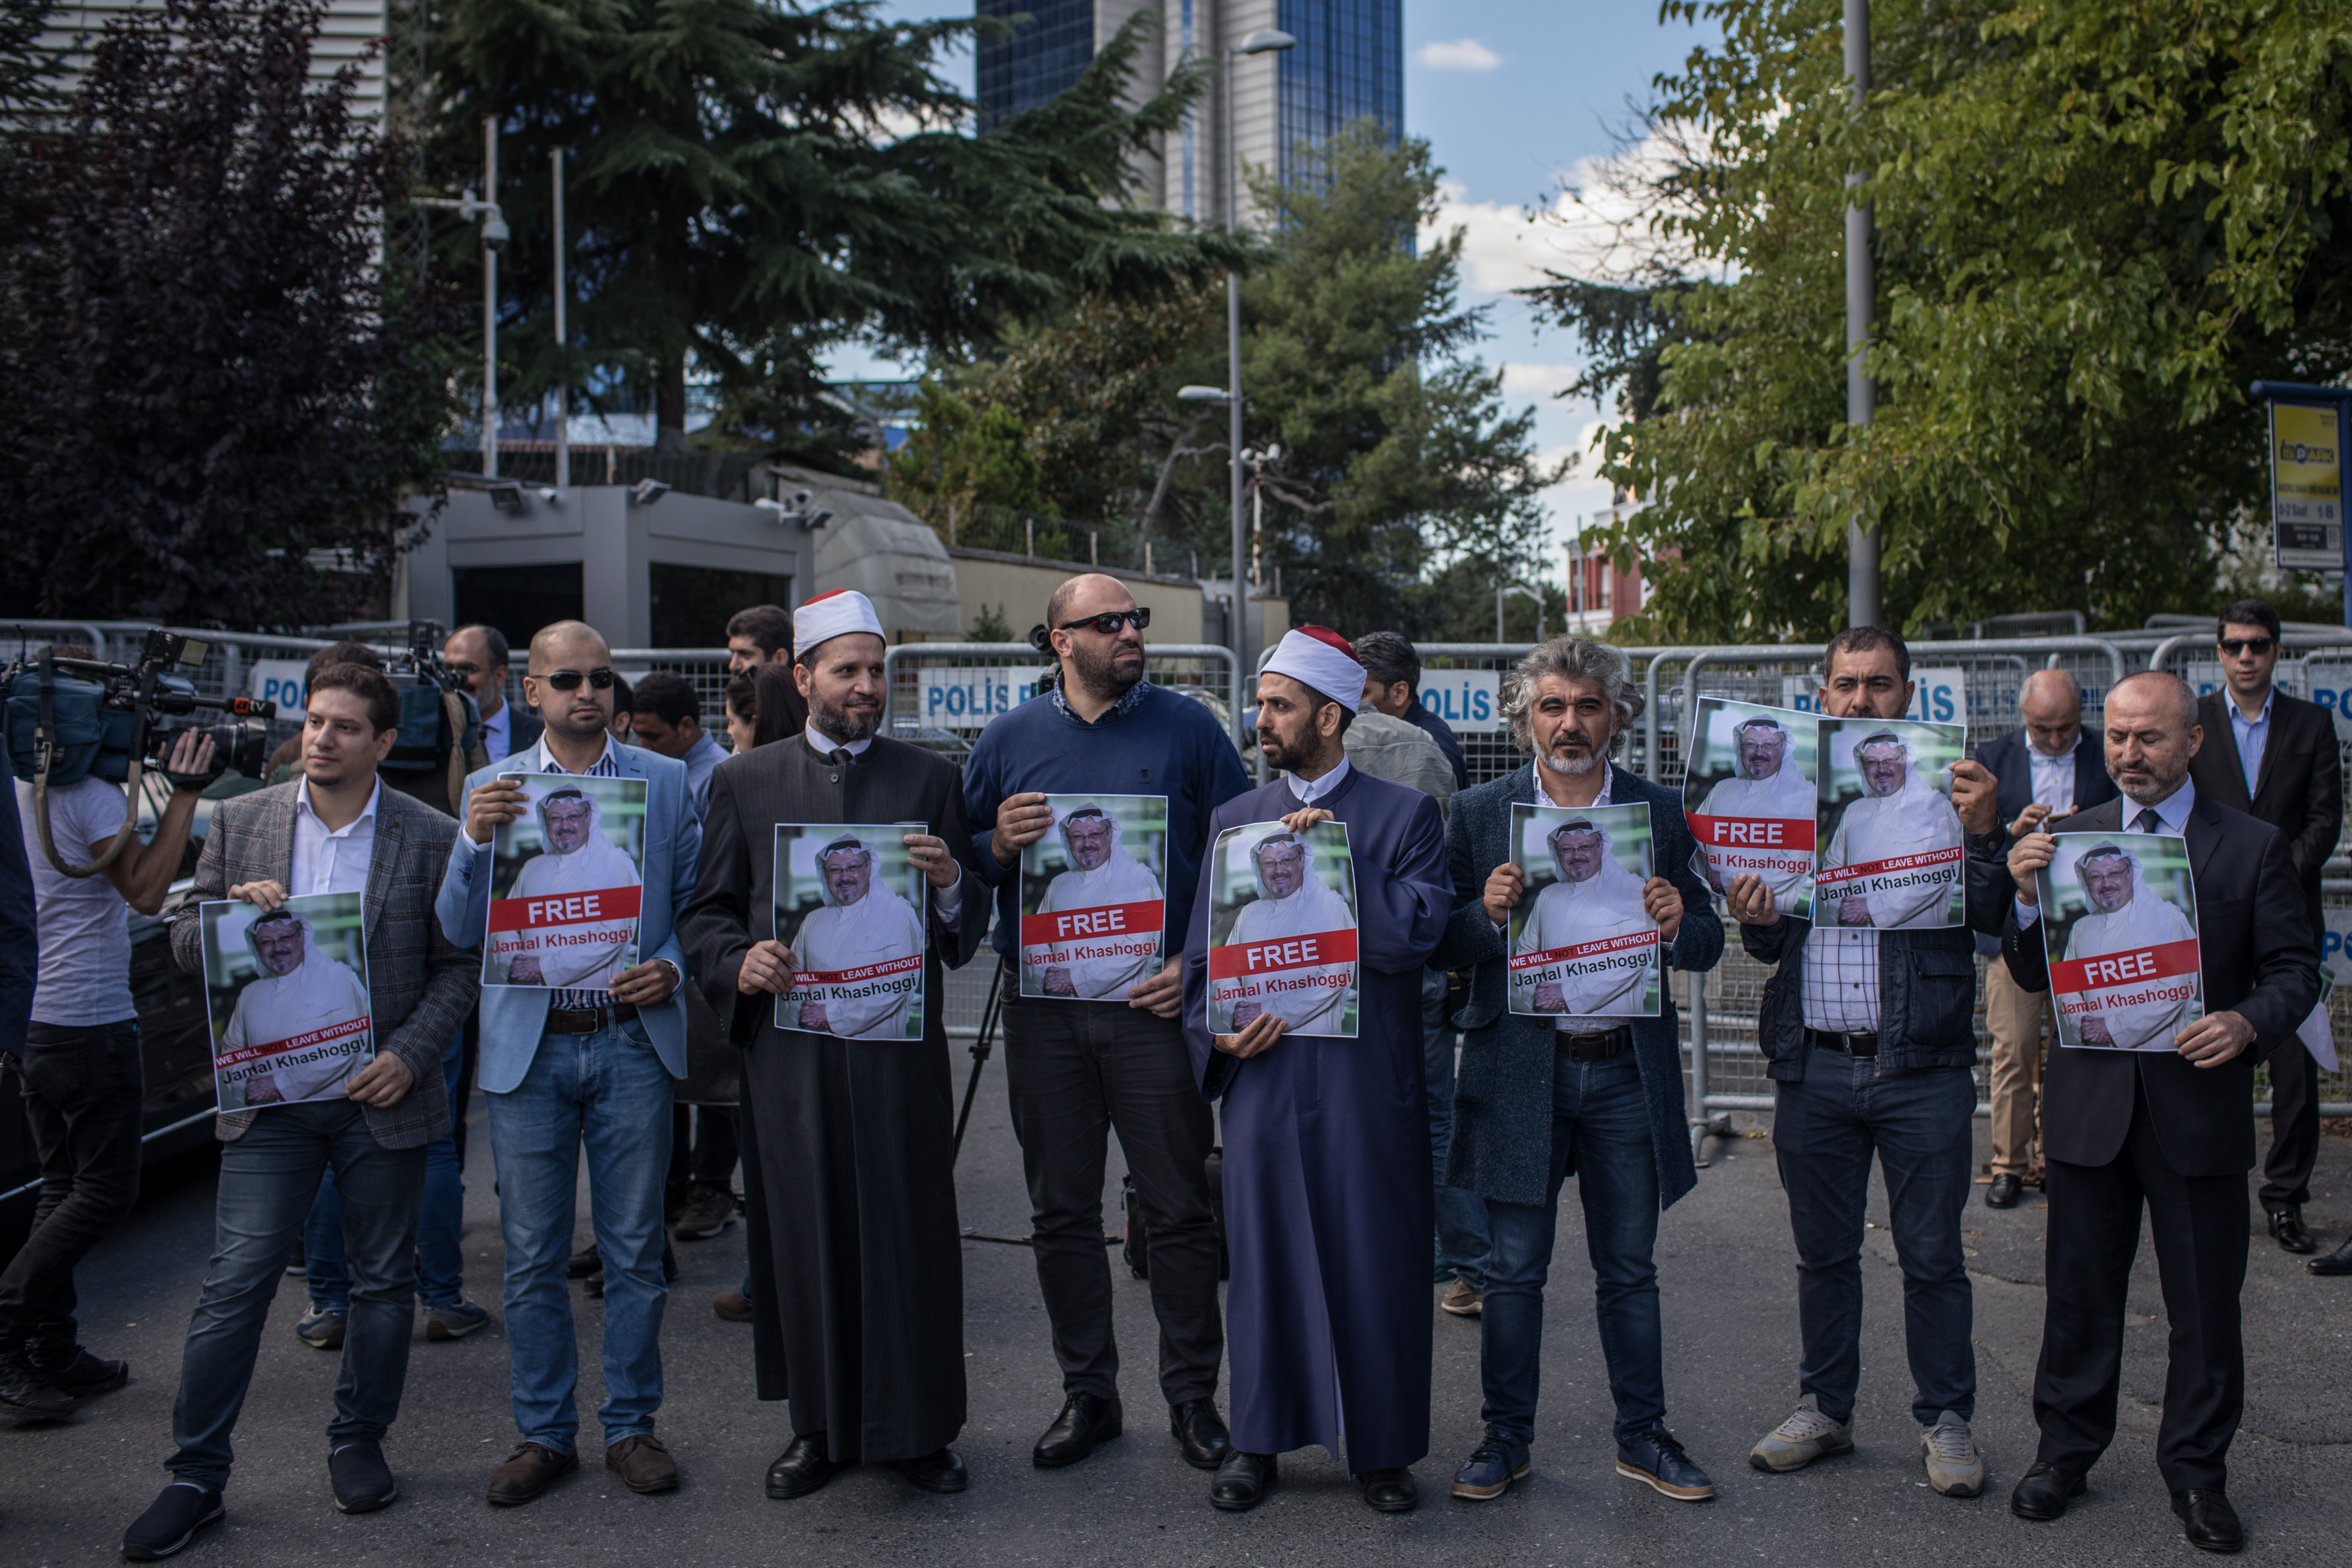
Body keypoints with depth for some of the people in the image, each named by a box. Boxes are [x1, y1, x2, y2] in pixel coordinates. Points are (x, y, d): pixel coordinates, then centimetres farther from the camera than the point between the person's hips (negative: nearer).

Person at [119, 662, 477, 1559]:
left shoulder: (429, 836, 0)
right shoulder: (240, 822, 5)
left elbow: (458, 963, 2)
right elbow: (186, 946, 7)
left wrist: (409, 1056, -11)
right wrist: (234, 912, -15)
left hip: (382, 1092, 0)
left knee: (383, 1282, 10)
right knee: (235, 1283, -2)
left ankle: (359, 1444, 28)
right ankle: (196, 1476, 10)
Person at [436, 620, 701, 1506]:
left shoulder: (664, 783, 5)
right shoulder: (490, 790, 5)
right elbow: (460, 930, 0)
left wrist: (672, 967, -11)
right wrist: (475, 841, -16)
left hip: (633, 1042, 0)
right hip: (529, 1045, 0)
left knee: (635, 1249, 7)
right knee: (532, 1258, 7)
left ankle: (632, 1426, 21)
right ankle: (544, 1433, 21)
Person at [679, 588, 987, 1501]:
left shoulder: (929, 779, 9)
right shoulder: (744, 781, 11)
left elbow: (967, 932, 8)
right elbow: (706, 911, 11)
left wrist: (950, 881, -14)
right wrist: (738, 962, -10)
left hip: (900, 1047, 0)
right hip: (789, 1044, 1)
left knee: (908, 1232, 3)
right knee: (806, 1237, 6)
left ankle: (917, 1427, 16)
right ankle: (822, 1426, 20)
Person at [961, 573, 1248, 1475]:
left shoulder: (1187, 729, 3)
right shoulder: (1009, 741, 8)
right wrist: (1000, 845, -11)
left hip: (1155, 1003, -2)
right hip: (1043, 1012, 2)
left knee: (1178, 1211, 3)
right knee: (1062, 1213, 9)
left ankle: (1192, 1396, 18)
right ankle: (1087, 1394, 22)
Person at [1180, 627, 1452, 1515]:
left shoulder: (1404, 816, 2)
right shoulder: (1235, 819, 12)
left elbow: (1414, 936, -11)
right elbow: (1201, 951, 12)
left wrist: (1336, 856, -13)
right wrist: (1214, 1032, -5)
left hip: (1368, 1085, -2)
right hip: (1261, 1077, 3)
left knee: (1375, 1264, 4)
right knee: (1263, 1260, 8)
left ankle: (1381, 1448, 19)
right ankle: (1258, 1442, 22)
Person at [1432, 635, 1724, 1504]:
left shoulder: (1662, 812, 5)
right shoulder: (1478, 813, 1)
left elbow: (1707, 944, 6)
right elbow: (1442, 944, 1)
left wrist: (1678, 925, -16)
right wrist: (1488, 914, -19)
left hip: (1627, 1071, 1)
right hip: (1521, 1069, -1)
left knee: (1629, 1269, 12)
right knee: (1514, 1270, 7)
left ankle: (1643, 1435, 26)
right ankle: (1506, 1437, 21)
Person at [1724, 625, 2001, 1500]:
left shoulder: (1948, 788, 1)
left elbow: (1990, 918, -8)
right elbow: (1772, 947, 10)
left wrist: (1981, 831, -22)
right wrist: (1758, 922, -12)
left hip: (1923, 1067, -2)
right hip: (1813, 1066, 3)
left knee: (1933, 1257, 7)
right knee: (1823, 1254, 14)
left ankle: (1945, 1420, 23)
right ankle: (1825, 1409, 29)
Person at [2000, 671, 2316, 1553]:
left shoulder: (2254, 847, 1)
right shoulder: (2070, 841, 6)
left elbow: (2294, 969, 1)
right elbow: (2033, 977, 4)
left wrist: (2250, 1023, -20)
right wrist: (2027, 899, -15)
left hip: (2201, 1109, -1)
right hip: (2090, 1105, 1)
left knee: (2205, 1305, 8)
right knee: (2080, 1293, 11)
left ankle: (2196, 1471, 25)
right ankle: (2066, 1451, 27)